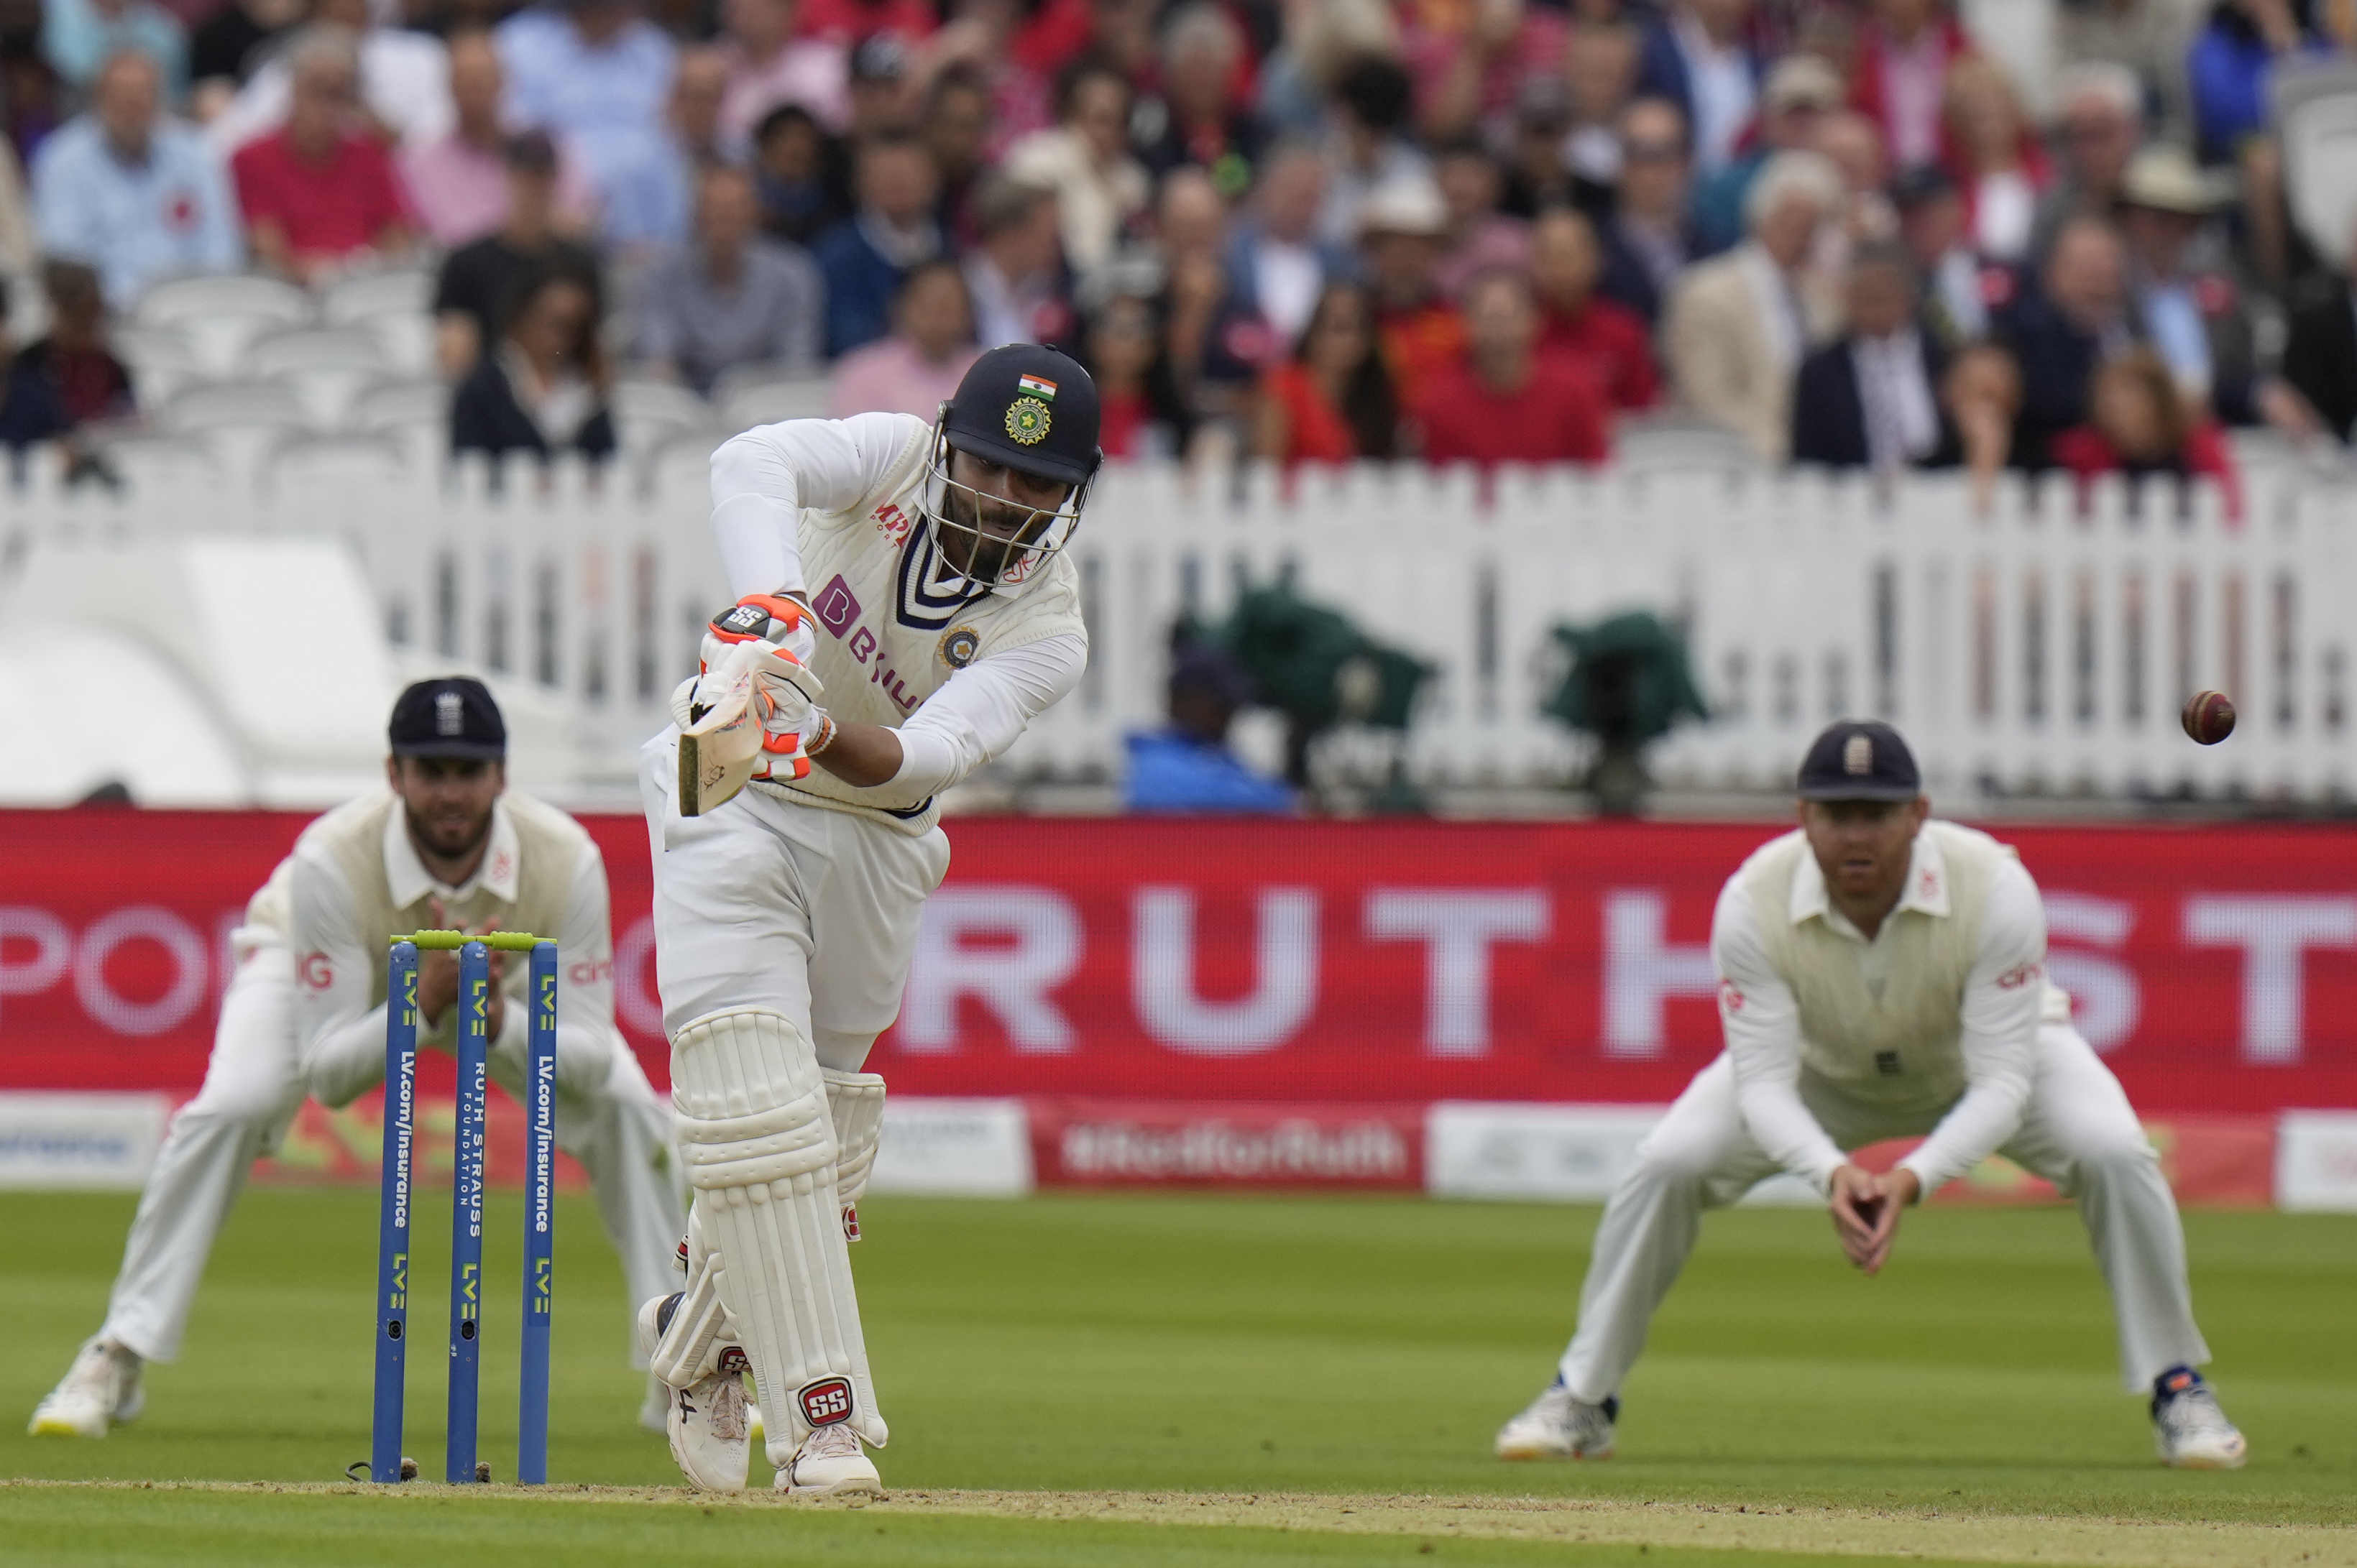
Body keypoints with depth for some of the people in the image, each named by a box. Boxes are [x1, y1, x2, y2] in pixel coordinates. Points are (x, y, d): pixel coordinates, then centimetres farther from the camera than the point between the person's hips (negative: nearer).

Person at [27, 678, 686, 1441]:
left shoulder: (566, 860, -36)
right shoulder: (331, 861, -41)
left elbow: (594, 1053, -33)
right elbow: (326, 1073, -38)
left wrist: (499, 1022, -52)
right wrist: (428, 1003, -53)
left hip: (505, 990, 3)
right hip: (326, 968, -3)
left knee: (627, 1108, -15)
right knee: (228, 1109, -28)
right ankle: (116, 1363, -17)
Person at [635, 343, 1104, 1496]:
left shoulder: (1048, 633, -13)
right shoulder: (893, 460, -15)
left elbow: (938, 752, -30)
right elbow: (756, 463, -36)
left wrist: (832, 738, -50)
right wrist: (773, 606, -54)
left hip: (874, 847, 3)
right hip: (732, 798, -3)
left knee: (821, 1128, 9)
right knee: (759, 1101, -17)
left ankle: (702, 1336, 39)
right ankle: (821, 1423, -20)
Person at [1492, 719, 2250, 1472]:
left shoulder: (1995, 887, -37)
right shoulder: (1754, 902, -33)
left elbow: (2002, 1083, -35)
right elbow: (1762, 1082, -30)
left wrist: (1913, 1179, -51)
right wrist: (1832, 1173, -50)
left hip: (1979, 1058, -1)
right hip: (1826, 1070, 1)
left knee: (2111, 1152, -26)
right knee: (1668, 1163, -18)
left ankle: (2177, 1391, -7)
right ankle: (1582, 1398, 0)